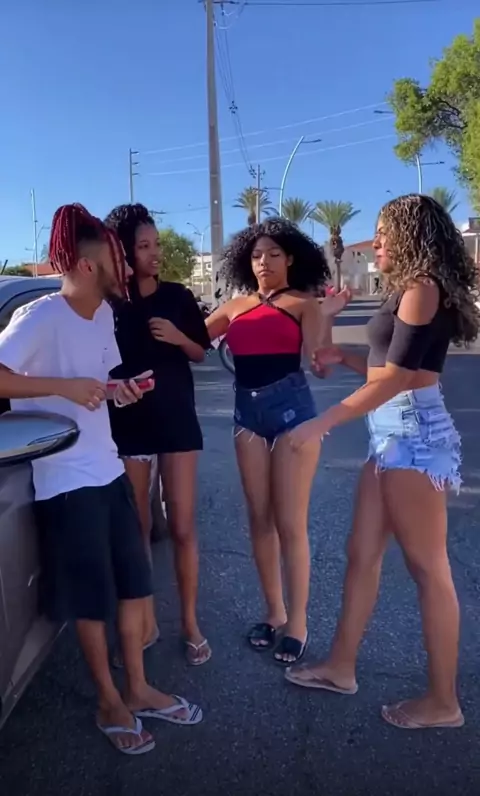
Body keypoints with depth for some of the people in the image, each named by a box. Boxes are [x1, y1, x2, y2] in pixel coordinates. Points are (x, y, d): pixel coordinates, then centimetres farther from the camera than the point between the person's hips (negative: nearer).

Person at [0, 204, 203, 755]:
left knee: (133, 583, 15)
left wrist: (118, 391, -4)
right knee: (93, 597, 7)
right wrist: (64, 386, -28)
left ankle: (137, 689, 34)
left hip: (109, 469, 8)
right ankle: (109, 702, 28)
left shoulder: (103, 313, 6)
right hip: (65, 479, -8)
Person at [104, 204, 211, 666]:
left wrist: (178, 338, -10)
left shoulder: (178, 296, 1)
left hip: (176, 420, 1)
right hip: (127, 424, 0)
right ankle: (146, 621, 25)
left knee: (182, 527, 3)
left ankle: (190, 624, 19)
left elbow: (201, 354, 9)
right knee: (136, 528, 9)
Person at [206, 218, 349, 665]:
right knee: (259, 519, 10)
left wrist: (327, 314, -17)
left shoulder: (302, 303, 3)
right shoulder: (235, 308, 14)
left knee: (290, 523, -1)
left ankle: (297, 623, 14)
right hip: (247, 412, 5)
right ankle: (274, 613, 26)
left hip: (292, 408, -4)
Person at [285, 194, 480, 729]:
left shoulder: (422, 288, -10)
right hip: (394, 432, 10)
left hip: (414, 432, -10)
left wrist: (323, 423, -17)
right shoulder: (409, 291, 18)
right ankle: (341, 667, 27)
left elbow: (397, 376, -18)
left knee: (427, 568, -1)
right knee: (362, 553, 13)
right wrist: (342, 357, 14)